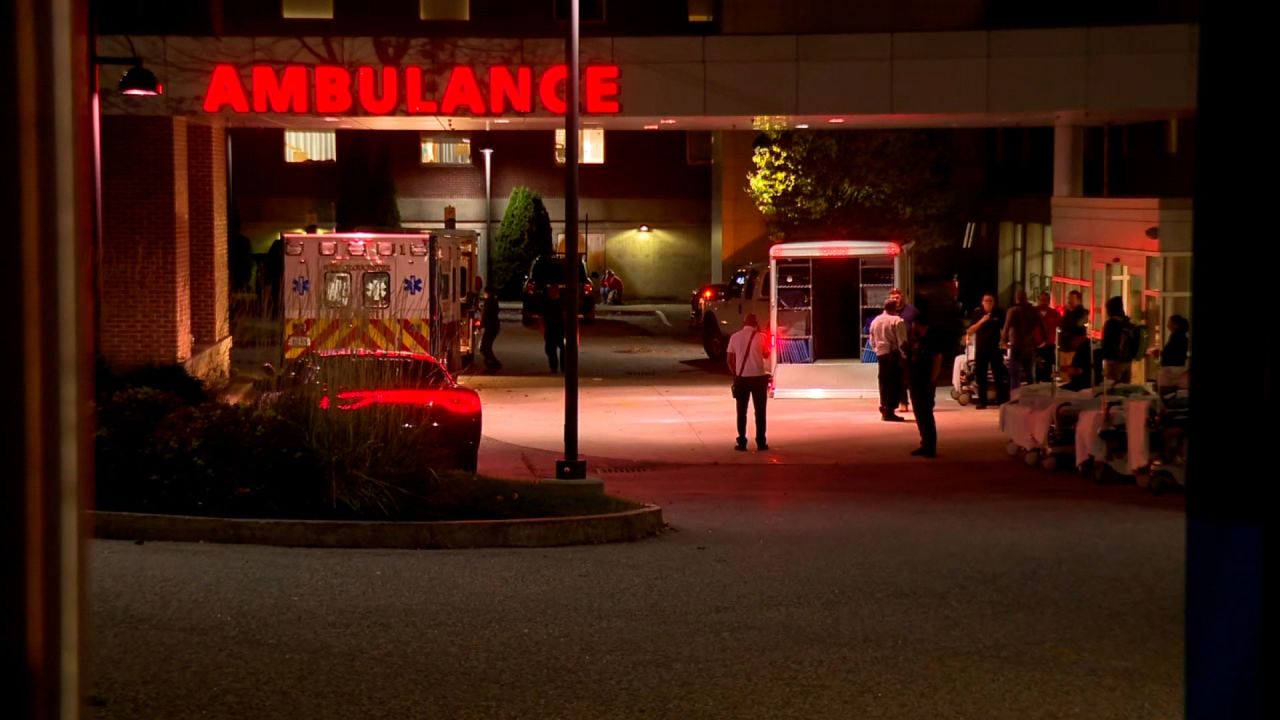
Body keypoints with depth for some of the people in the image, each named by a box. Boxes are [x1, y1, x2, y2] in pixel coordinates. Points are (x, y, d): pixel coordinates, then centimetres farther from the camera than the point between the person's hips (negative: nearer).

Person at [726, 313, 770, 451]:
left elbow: (729, 359, 2)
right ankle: (761, 442, 7)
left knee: (742, 411, 9)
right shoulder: (760, 337, -6)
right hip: (758, 377, -1)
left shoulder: (735, 337, 0)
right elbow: (766, 355, 8)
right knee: (760, 411, 7)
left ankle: (741, 443, 6)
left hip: (742, 378, 1)